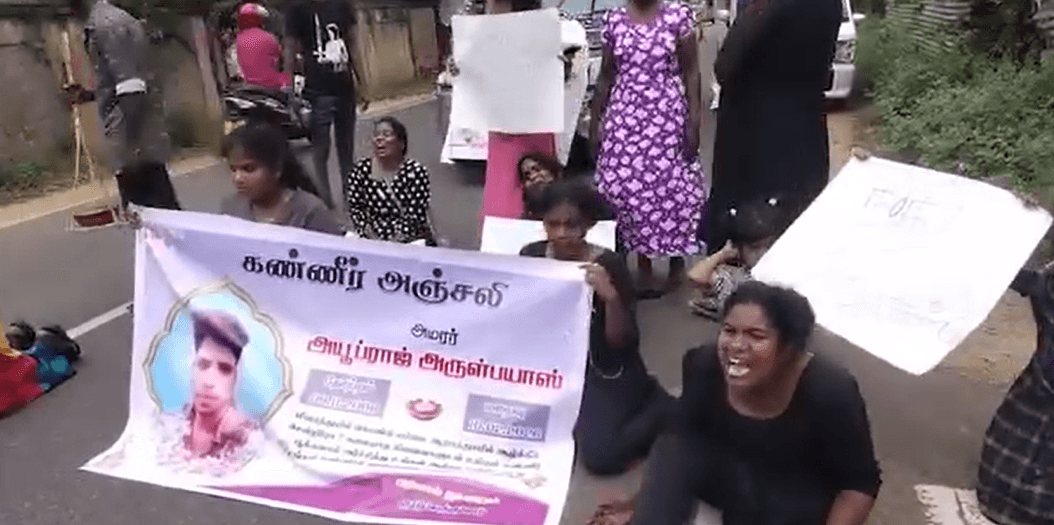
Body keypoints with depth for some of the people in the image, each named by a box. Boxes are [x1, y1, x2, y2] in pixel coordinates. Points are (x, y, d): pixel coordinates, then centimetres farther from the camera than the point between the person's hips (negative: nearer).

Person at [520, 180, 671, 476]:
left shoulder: (608, 265, -18)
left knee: (599, 457, -21)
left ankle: (661, 407, 6)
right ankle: (576, 417, 16)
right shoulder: (531, 256, -5)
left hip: (603, 372, -5)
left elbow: (623, 344, -21)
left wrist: (611, 298, -36)